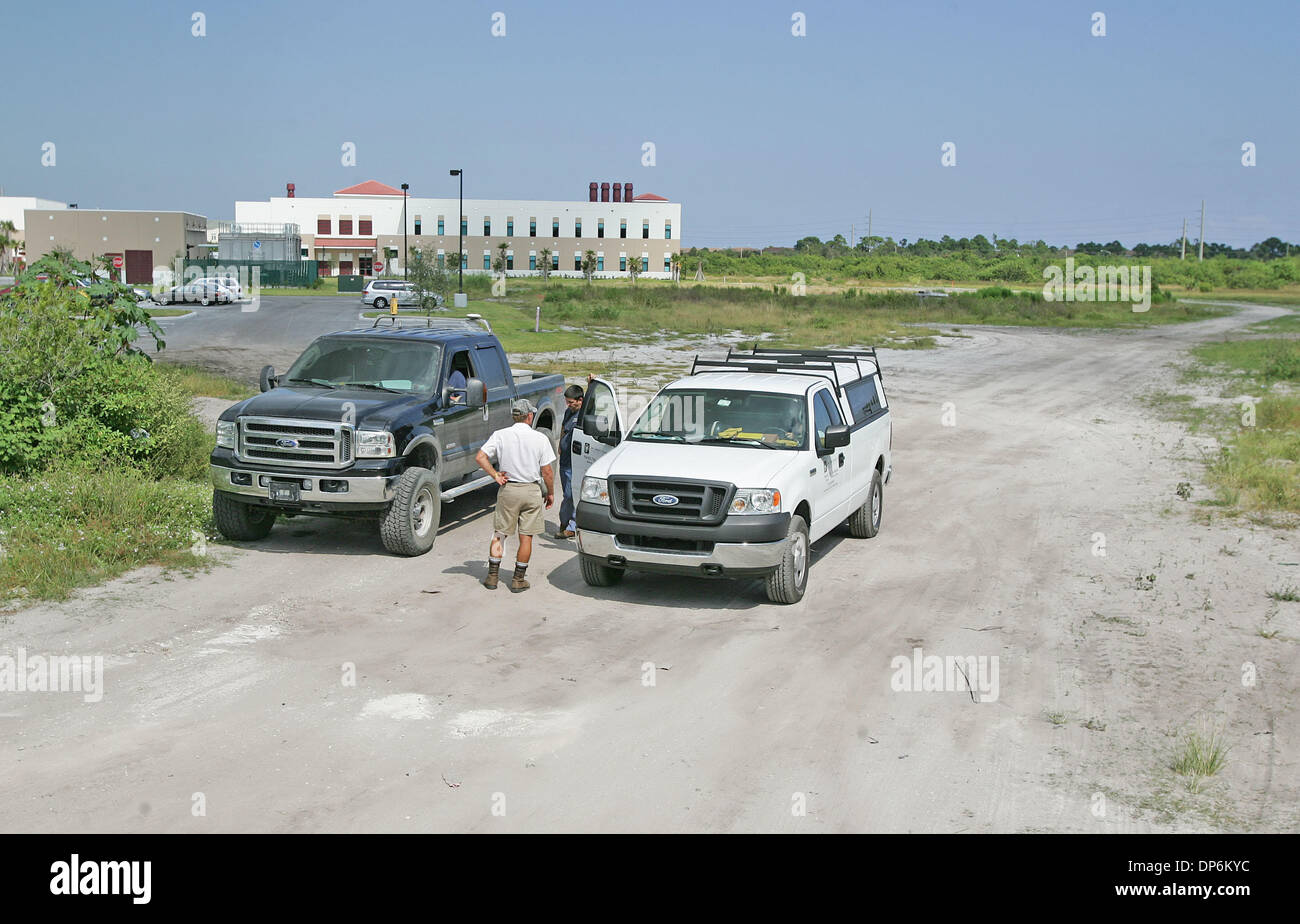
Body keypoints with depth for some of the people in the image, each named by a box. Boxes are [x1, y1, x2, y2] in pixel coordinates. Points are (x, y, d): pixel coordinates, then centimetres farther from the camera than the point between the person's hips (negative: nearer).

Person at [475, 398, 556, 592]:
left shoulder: (500, 435, -2)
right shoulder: (540, 438, -5)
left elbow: (480, 457, -11)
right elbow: (547, 471, -5)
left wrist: (495, 475, -2)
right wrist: (550, 493, 7)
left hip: (507, 489, 1)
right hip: (532, 491, -1)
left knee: (499, 534, 13)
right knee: (526, 537, 6)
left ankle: (492, 576, 14)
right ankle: (518, 580, 9)